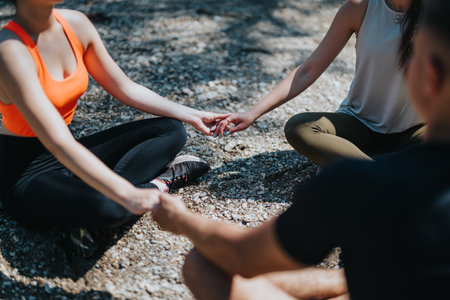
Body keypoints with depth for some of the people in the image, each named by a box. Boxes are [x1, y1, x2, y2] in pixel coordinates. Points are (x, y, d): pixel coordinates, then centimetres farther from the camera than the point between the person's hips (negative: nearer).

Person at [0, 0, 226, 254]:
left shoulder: (76, 23, -4)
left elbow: (126, 89, 6)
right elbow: (59, 143, -35)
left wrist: (192, 115, 4)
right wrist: (127, 194, -42)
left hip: (71, 157, 8)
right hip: (26, 177, -7)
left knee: (173, 130, 4)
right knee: (106, 208, -37)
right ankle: (160, 181, -5)